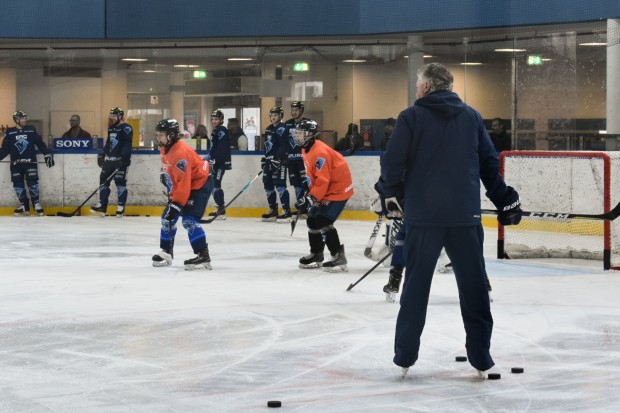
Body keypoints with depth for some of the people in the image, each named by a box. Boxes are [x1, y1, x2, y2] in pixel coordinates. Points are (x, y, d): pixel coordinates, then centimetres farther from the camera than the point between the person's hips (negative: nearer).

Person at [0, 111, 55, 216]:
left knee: (32, 182, -10)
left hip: (30, 161, -1)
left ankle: (36, 204, 1)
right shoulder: (9, 132, 4)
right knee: (18, 184, -1)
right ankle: (24, 205, 9)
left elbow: (40, 143, 7)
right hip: (16, 163, 1)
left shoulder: (31, 130, 5)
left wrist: (47, 154, 0)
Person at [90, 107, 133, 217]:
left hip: (120, 160, -9)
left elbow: (127, 145, -19)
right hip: (109, 159, 9)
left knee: (120, 181, -8)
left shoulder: (126, 128, -10)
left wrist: (124, 158, -26)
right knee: (104, 180, 7)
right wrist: (102, 154, 25)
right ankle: (102, 205, 12)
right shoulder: (111, 128, 17)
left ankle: (121, 207, -4)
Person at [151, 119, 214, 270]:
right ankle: (166, 253, 23)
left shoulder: (181, 153, -31)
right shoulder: (165, 149, -1)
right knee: (167, 217, 9)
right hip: (180, 185, 10)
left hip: (200, 184, -10)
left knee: (189, 220, -22)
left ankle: (203, 257, -22)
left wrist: (176, 204, -34)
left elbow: (184, 182, -33)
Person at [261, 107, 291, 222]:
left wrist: (277, 160, -25)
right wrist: (264, 159, 22)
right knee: (268, 185, 10)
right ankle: (272, 210, 19)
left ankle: (286, 210, -15)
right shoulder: (269, 129, 18)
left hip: (279, 161, -9)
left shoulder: (282, 128, -10)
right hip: (269, 161, 9)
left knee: (280, 185, -15)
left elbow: (283, 146, -19)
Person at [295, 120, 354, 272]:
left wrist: (310, 198, -29)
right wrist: (310, 194, 16)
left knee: (323, 222, -20)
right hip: (324, 190, 11)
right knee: (312, 220, 13)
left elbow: (323, 181, -29)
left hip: (338, 189, -11)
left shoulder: (320, 152, -26)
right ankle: (316, 255, 27)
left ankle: (339, 257, -15)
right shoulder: (306, 150, 7)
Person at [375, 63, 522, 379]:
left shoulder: (411, 117, -2)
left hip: (423, 215, -1)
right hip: (465, 216, 1)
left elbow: (393, 163, -6)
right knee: (473, 286, 7)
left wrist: (389, 192, 13)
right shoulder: (472, 117, 6)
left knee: (416, 285, 9)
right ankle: (480, 359, 8)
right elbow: (490, 164, 8)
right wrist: (506, 201, 16)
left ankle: (404, 357, 12)